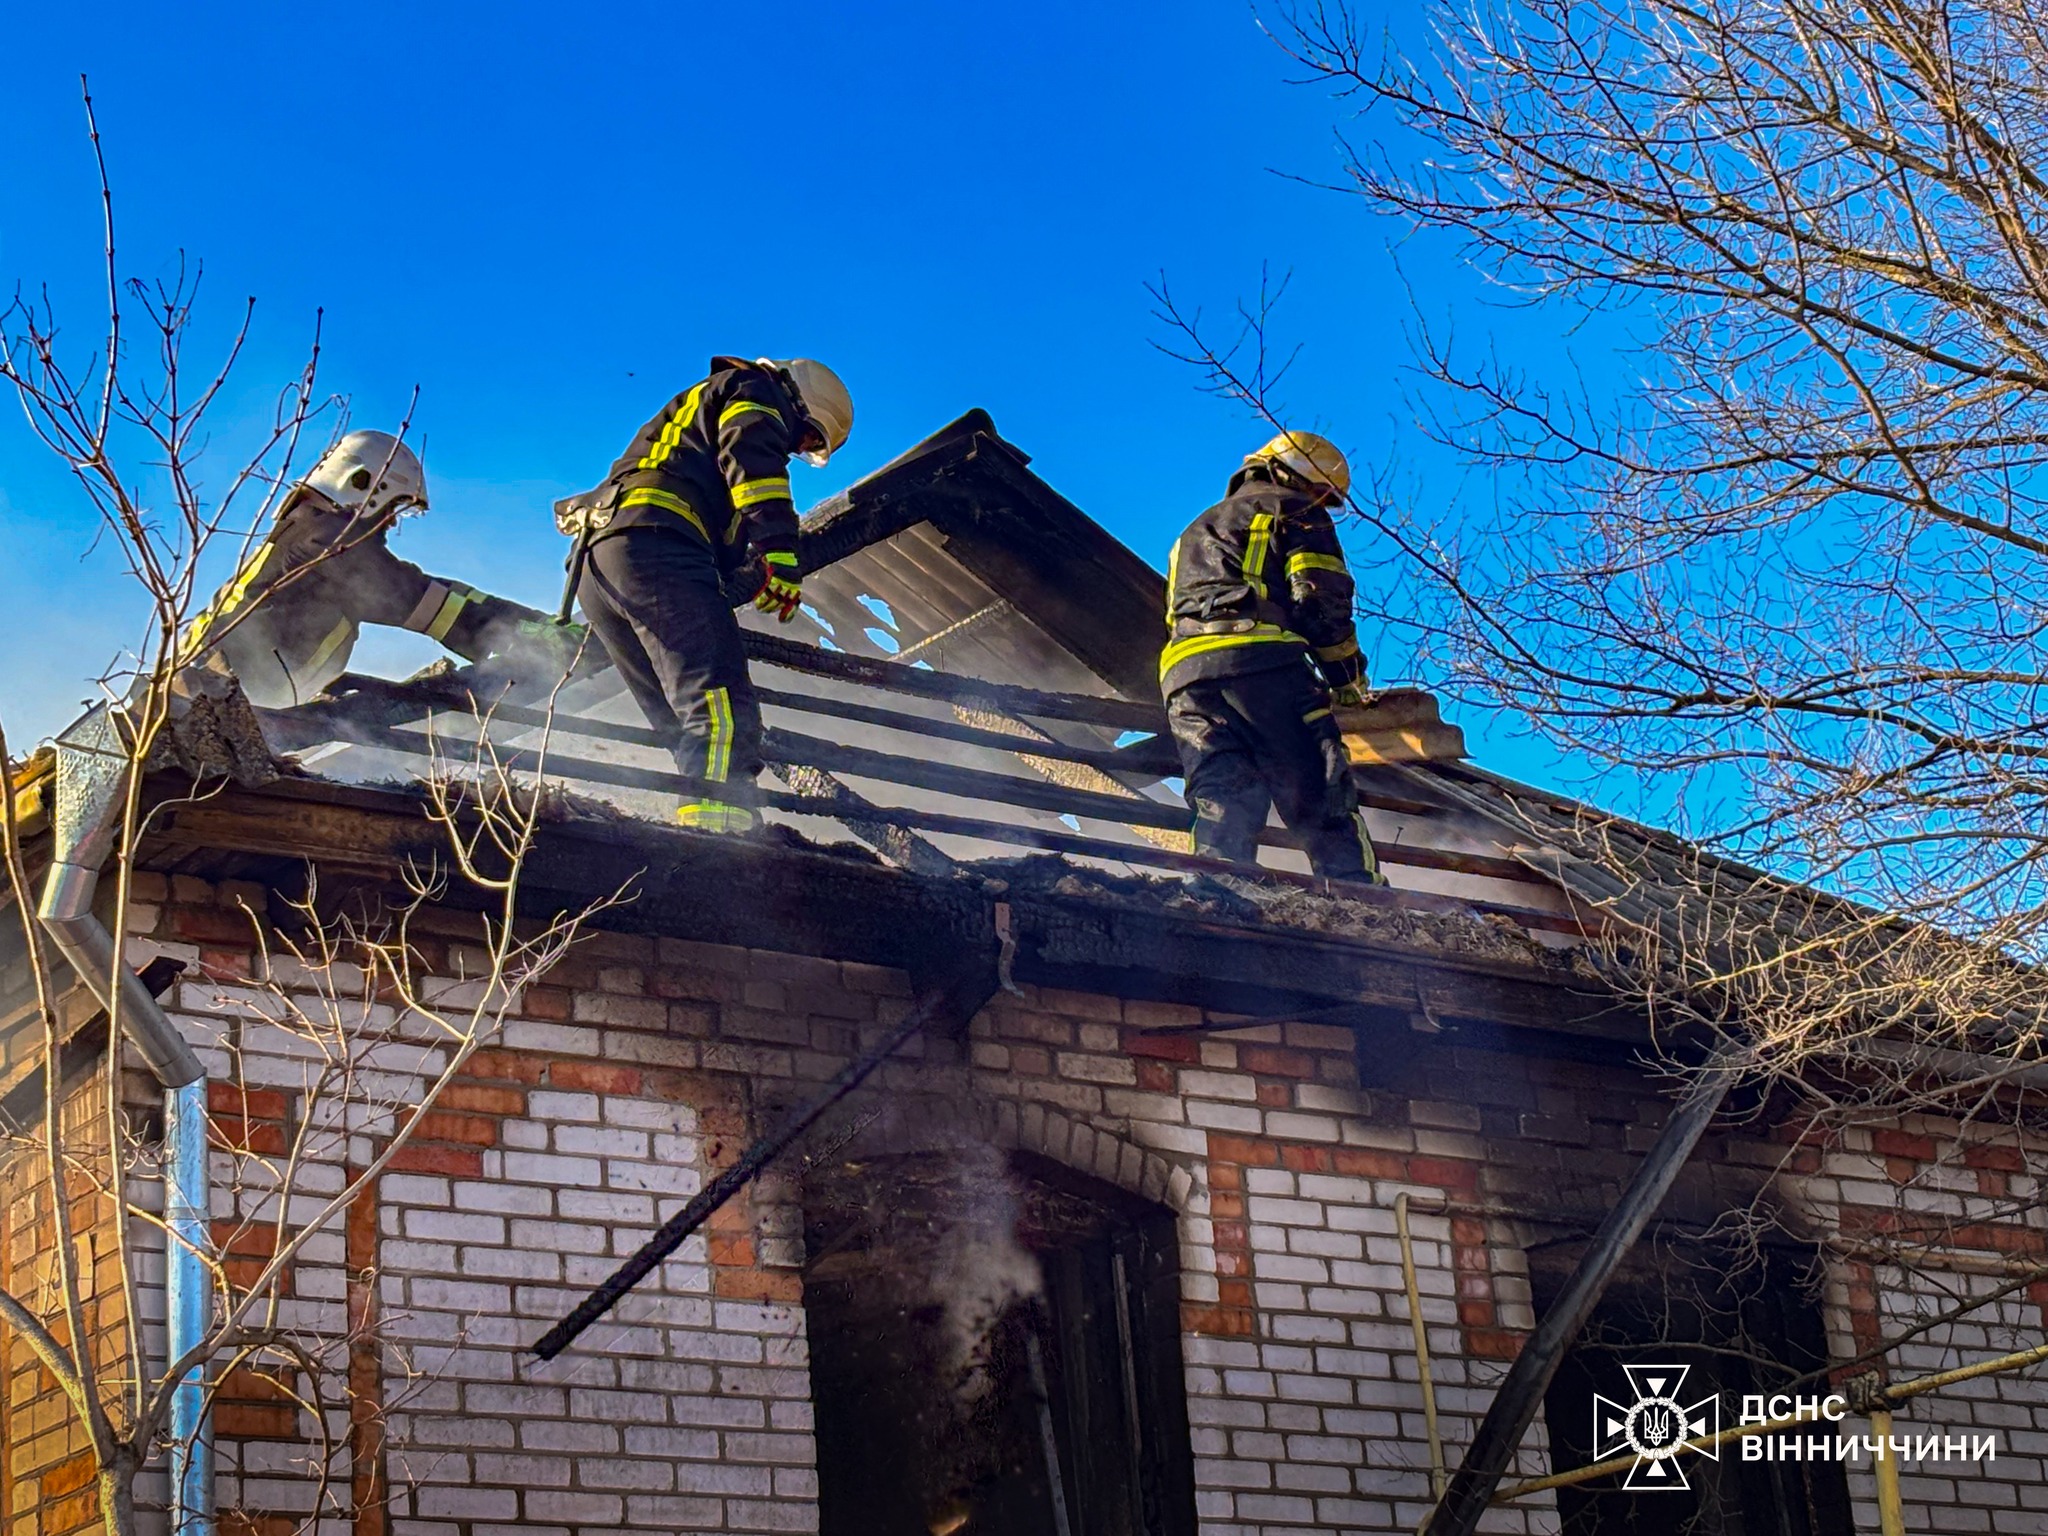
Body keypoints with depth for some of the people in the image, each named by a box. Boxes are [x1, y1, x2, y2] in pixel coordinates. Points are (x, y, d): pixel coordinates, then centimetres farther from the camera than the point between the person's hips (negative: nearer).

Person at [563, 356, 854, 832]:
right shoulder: (756, 392, 13)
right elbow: (752, 459, -9)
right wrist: (778, 554, -19)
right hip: (653, 547, -10)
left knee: (685, 722, 8)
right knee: (723, 708, -22)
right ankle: (716, 826, -39)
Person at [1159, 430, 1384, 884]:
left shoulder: (1196, 531, 39)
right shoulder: (1294, 510, 17)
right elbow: (1322, 597, 2)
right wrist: (1346, 676, 11)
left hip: (1184, 673, 6)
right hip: (1265, 663, -6)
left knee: (1222, 810, -6)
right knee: (1323, 810, -10)